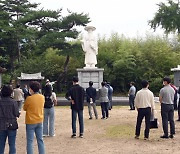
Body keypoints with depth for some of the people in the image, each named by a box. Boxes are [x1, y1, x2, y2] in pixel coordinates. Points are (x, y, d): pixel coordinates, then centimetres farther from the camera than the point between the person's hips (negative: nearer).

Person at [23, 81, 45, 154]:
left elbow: (25, 108, -3)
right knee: (40, 140, 12)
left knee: (30, 141, 2)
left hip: (30, 122, -5)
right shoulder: (42, 97, -1)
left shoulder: (29, 98, -17)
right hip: (39, 121, 5)